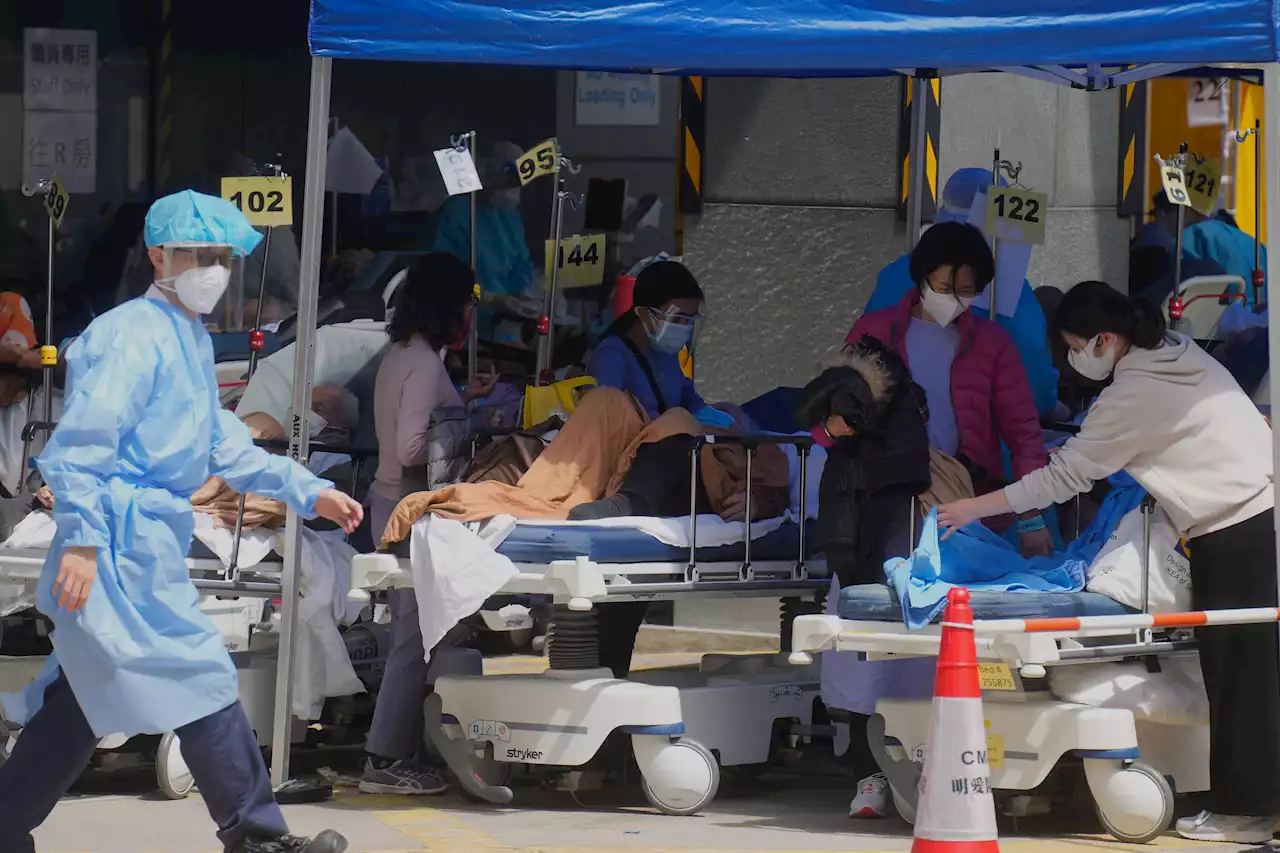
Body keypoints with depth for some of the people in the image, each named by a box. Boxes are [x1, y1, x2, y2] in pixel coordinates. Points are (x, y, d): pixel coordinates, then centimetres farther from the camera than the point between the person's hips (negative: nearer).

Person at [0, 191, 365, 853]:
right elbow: (85, 440, -19)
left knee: (82, 694, 13)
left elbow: (222, 445, 27)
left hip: (148, 539, 11)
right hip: (125, 540, -11)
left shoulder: (191, 339, 20)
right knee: (200, 679, -7)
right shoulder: (135, 335, -13)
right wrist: (82, 538, -25)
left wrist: (307, 490, 22)